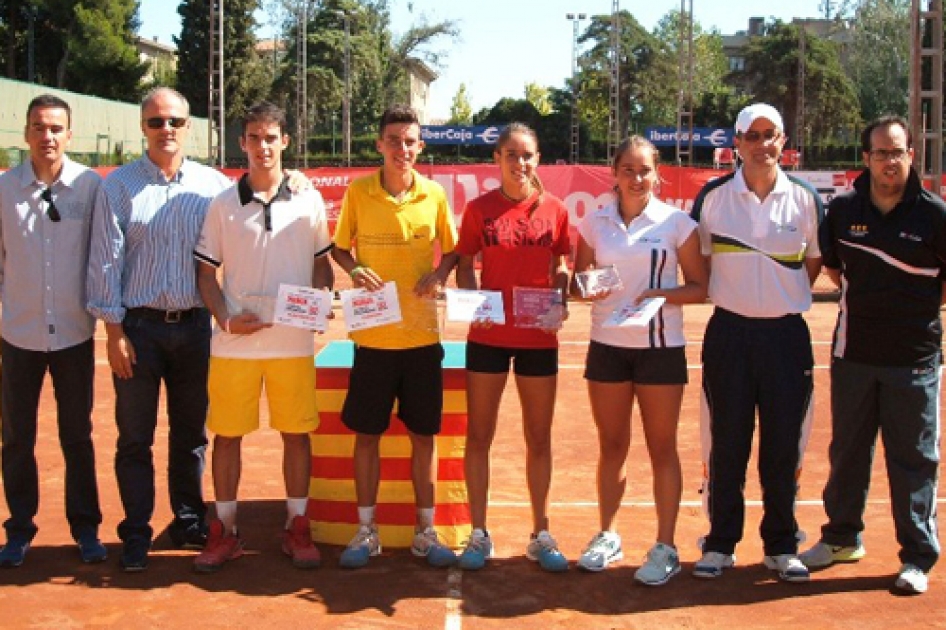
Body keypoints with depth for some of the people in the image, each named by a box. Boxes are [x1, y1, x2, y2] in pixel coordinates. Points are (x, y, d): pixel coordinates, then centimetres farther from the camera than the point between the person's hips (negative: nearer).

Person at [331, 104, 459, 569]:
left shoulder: (434, 194, 0)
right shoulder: (357, 192, -2)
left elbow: (452, 249, 10)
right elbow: (339, 247, 8)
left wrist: (439, 273, -10)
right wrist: (353, 270, -12)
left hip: (422, 334, 1)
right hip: (373, 335, -1)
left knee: (424, 434, 7)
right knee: (367, 434, 6)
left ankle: (425, 531, 20)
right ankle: (366, 531, 20)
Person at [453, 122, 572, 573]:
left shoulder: (554, 209, 1)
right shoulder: (480, 208, -1)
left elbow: (561, 266, 9)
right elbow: (465, 264, 5)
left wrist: (560, 300, -9)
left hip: (539, 337, 1)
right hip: (488, 336, -1)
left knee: (539, 438, 9)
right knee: (478, 435, 5)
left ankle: (540, 535, 23)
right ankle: (478, 533, 19)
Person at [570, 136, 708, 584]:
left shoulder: (677, 222, -3)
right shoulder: (594, 222, 5)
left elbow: (700, 287, -3)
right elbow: (577, 280, 10)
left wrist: (661, 295, -19)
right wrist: (587, 290, -12)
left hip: (661, 348, -2)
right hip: (606, 346, 3)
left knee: (661, 447, 4)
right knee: (611, 445, 11)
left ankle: (665, 548, 13)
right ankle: (607, 536, 26)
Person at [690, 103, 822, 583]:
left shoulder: (805, 199, 1)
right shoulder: (713, 196, -1)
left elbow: (815, 261, 14)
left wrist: (785, 298, 7)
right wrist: (733, 294, 4)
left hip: (787, 333, 1)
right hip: (729, 332, -1)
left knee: (784, 444, 5)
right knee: (725, 444, 4)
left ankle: (781, 546, 18)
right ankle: (721, 544, 16)